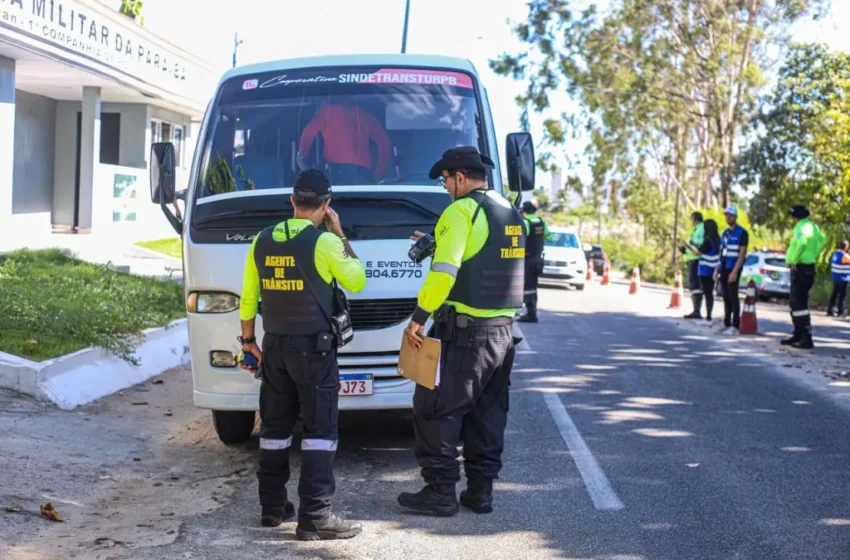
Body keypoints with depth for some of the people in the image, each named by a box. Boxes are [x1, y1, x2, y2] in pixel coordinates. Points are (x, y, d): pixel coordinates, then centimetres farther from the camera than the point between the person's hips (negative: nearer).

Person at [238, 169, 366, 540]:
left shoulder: (262, 241, 5)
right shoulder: (324, 241, -13)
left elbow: (249, 297, 10)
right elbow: (356, 282, 1)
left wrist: (248, 340, 20)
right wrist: (340, 235, 5)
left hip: (274, 346, 6)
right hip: (313, 347, -6)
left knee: (275, 427, 14)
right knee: (320, 430, -4)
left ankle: (272, 507, 20)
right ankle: (314, 516, -8)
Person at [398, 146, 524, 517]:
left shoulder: (461, 211, -12)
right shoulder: (511, 214, 15)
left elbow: (444, 273, -20)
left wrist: (418, 318, -14)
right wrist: (437, 246, 19)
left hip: (464, 332, -8)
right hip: (503, 330, 8)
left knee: (436, 411, 0)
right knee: (488, 413, 14)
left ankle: (441, 491, 1)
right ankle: (481, 490, 18)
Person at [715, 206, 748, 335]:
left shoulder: (741, 233, -7)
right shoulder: (725, 233, 15)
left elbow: (742, 253, -13)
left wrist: (735, 271, -20)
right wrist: (717, 269, 13)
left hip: (733, 269, -7)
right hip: (723, 269, 7)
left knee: (733, 297, -7)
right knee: (726, 297, 9)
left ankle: (735, 326, -5)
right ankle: (727, 323, 14)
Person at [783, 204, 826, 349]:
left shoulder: (801, 227, -15)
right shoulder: (813, 227, 15)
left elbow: (801, 242, -34)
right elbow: (822, 240, 28)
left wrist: (794, 260, -22)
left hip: (800, 268, -10)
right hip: (808, 267, 10)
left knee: (799, 304, -10)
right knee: (796, 303, 18)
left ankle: (806, 339, -12)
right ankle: (798, 335, 24)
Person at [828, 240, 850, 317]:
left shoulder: (835, 253, 7)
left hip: (835, 277, 8)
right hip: (843, 278, -8)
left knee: (834, 294, 11)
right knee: (842, 295, 1)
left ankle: (830, 311, 9)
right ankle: (840, 311, 5)